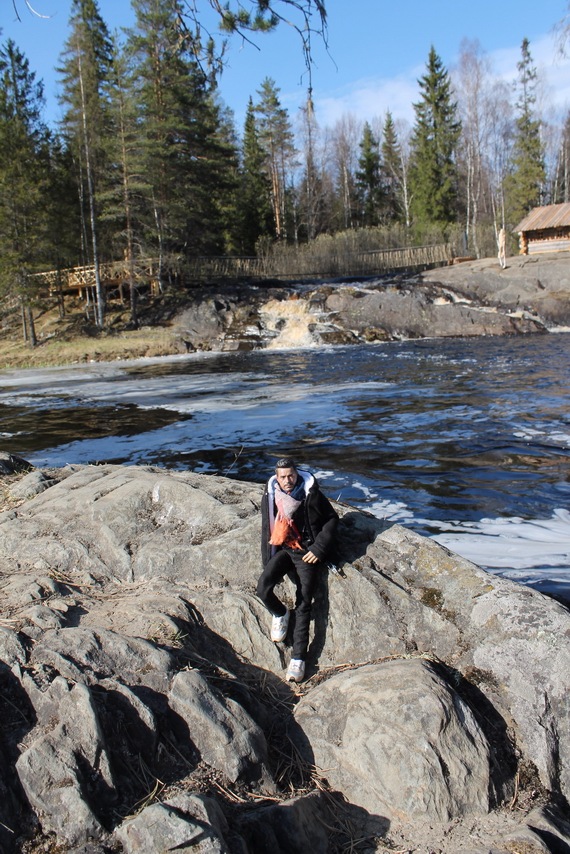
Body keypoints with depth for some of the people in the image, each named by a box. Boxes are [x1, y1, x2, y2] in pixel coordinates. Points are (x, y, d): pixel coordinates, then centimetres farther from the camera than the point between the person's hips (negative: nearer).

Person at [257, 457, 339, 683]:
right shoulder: (270, 496, 0)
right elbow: (267, 531, 11)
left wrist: (319, 548, -9)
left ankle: (298, 658, -10)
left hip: (307, 552, -3)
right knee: (263, 588, -22)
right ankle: (280, 614, 10)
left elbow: (332, 519, 0)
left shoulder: (311, 493, -10)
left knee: (304, 605, -12)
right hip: (283, 550, 3)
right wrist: (268, 563, 5)